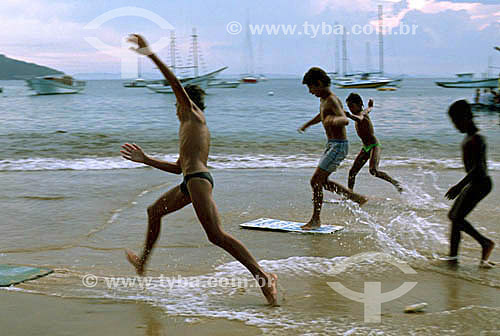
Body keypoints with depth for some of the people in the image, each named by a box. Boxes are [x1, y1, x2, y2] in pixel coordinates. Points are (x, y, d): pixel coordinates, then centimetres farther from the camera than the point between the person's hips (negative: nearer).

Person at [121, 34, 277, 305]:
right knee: (154, 211, 26)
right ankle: (142, 263, 42)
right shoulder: (189, 129, 29)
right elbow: (179, 167, 33)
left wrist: (149, 53, -10)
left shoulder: (194, 116, 6)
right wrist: (145, 160, 39)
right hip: (190, 182, 10)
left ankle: (264, 277, -22)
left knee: (216, 235, -19)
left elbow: (175, 83, -8)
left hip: (198, 179, -10)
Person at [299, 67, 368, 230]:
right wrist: (307, 124, 46)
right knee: (322, 181, 16)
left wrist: (336, 120, -59)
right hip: (331, 145, 10)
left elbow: (345, 120, -37)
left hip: (338, 146, -10)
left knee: (316, 181, -9)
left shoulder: (332, 100, -19)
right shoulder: (323, 99, 10)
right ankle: (357, 198, 25)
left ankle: (316, 220, 0)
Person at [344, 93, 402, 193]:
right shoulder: (364, 112, 9)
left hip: (374, 146, -10)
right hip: (365, 148, 10)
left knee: (373, 171, -27)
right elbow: (369, 108, 33)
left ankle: (396, 183, -15)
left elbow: (359, 119, -44)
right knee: (352, 172, 4)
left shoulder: (362, 113, -18)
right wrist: (370, 105, 54)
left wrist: (349, 115, -61)